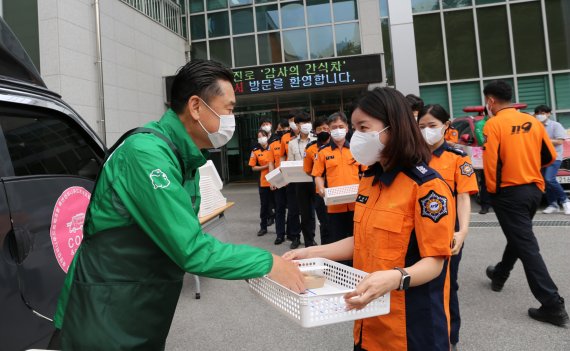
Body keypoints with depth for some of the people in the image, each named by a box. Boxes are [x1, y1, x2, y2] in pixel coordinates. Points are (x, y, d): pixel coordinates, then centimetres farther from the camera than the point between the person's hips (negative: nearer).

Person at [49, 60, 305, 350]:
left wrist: (252, 264, -1)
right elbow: (192, 250, -28)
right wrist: (267, 263, -19)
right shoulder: (146, 152, -25)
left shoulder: (186, 159, 5)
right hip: (104, 322, -8)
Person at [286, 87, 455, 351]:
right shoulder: (369, 180, 5)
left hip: (412, 324, -6)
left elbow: (434, 261, -17)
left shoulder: (428, 185, -17)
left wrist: (395, 278, -35)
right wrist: (311, 253, 2)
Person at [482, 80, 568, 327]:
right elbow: (550, 156, 10)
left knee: (527, 246, -3)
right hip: (534, 189, 7)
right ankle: (499, 275, 43)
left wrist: (493, 190, -2)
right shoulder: (533, 121, 5)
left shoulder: (493, 124, -12)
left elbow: (491, 162, -17)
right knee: (518, 236, 23)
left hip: (509, 192, -7)